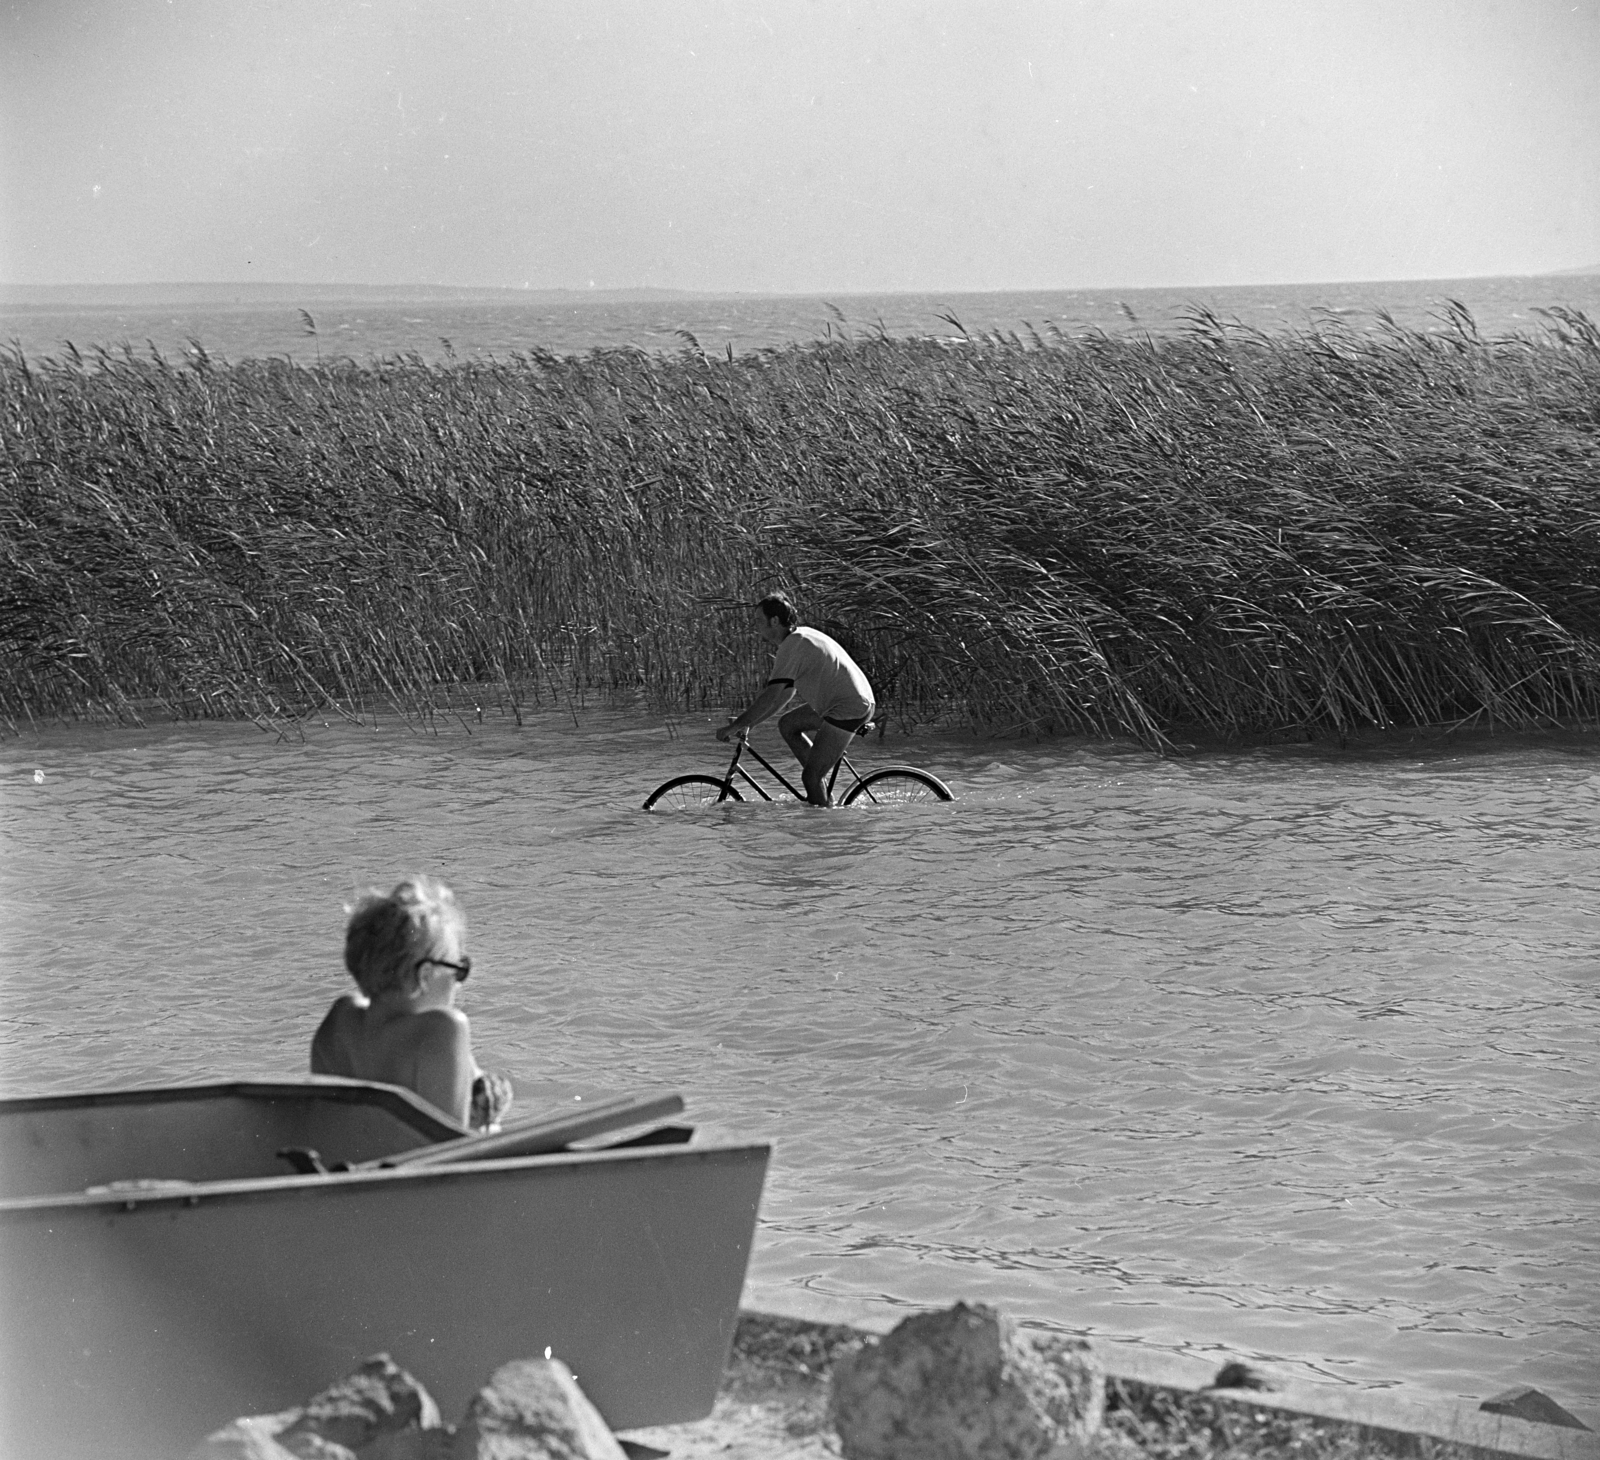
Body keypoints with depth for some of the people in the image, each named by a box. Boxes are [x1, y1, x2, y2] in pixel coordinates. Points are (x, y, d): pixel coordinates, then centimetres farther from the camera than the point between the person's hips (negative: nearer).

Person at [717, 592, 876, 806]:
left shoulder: (792, 646, -15)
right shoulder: (801, 638, 15)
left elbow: (771, 698, -20)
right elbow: (786, 694, 19)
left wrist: (735, 726, -14)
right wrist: (746, 722, 16)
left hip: (848, 709, -10)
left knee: (811, 777, -7)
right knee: (788, 725, 18)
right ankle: (822, 785, 17)